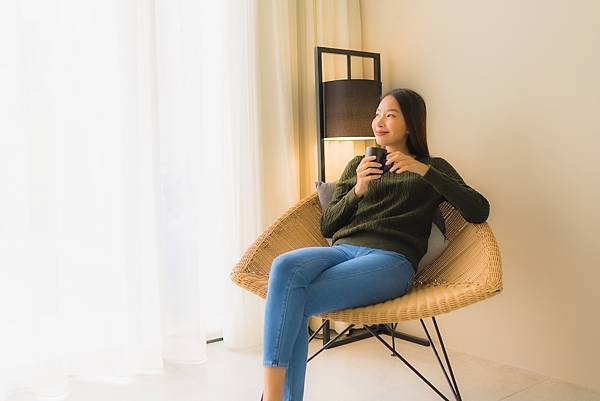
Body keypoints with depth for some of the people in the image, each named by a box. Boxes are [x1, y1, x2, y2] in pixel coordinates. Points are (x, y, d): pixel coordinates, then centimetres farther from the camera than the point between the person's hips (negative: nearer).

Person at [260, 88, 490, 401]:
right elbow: (326, 226, 20)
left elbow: (479, 211, 1)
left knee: (294, 304, -29)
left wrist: (424, 170, -7)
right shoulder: (358, 165, 28)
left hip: (391, 260, -3)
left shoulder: (433, 168, 19)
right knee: (285, 266, -33)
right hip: (342, 249, 4)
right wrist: (357, 191, 2)